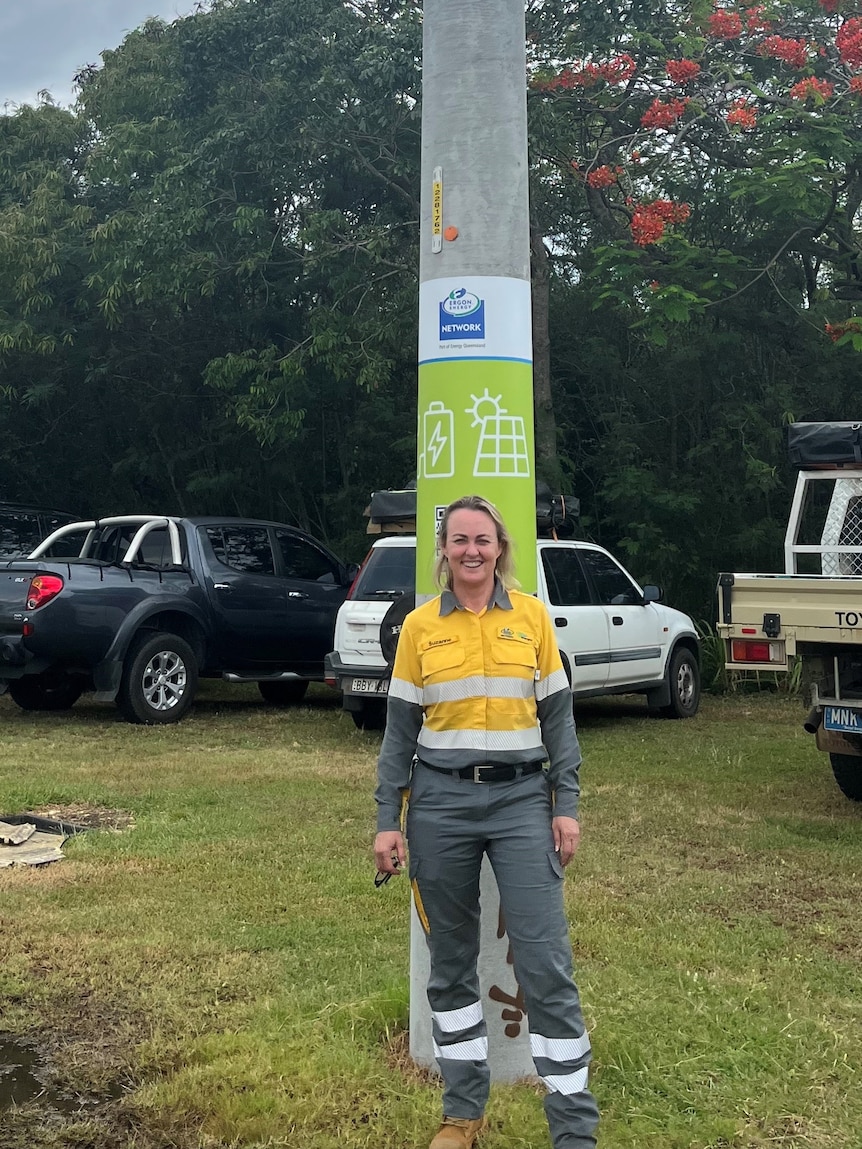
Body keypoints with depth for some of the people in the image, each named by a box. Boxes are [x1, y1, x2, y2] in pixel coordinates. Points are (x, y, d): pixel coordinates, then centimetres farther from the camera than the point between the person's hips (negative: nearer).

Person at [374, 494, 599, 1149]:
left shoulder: (532, 615, 2)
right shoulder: (420, 626, 3)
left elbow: (557, 715, 5)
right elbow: (401, 728, 6)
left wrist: (566, 805, -2)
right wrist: (388, 820, 1)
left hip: (521, 800, -1)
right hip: (441, 801, 1)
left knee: (546, 965, -4)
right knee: (451, 962, 10)